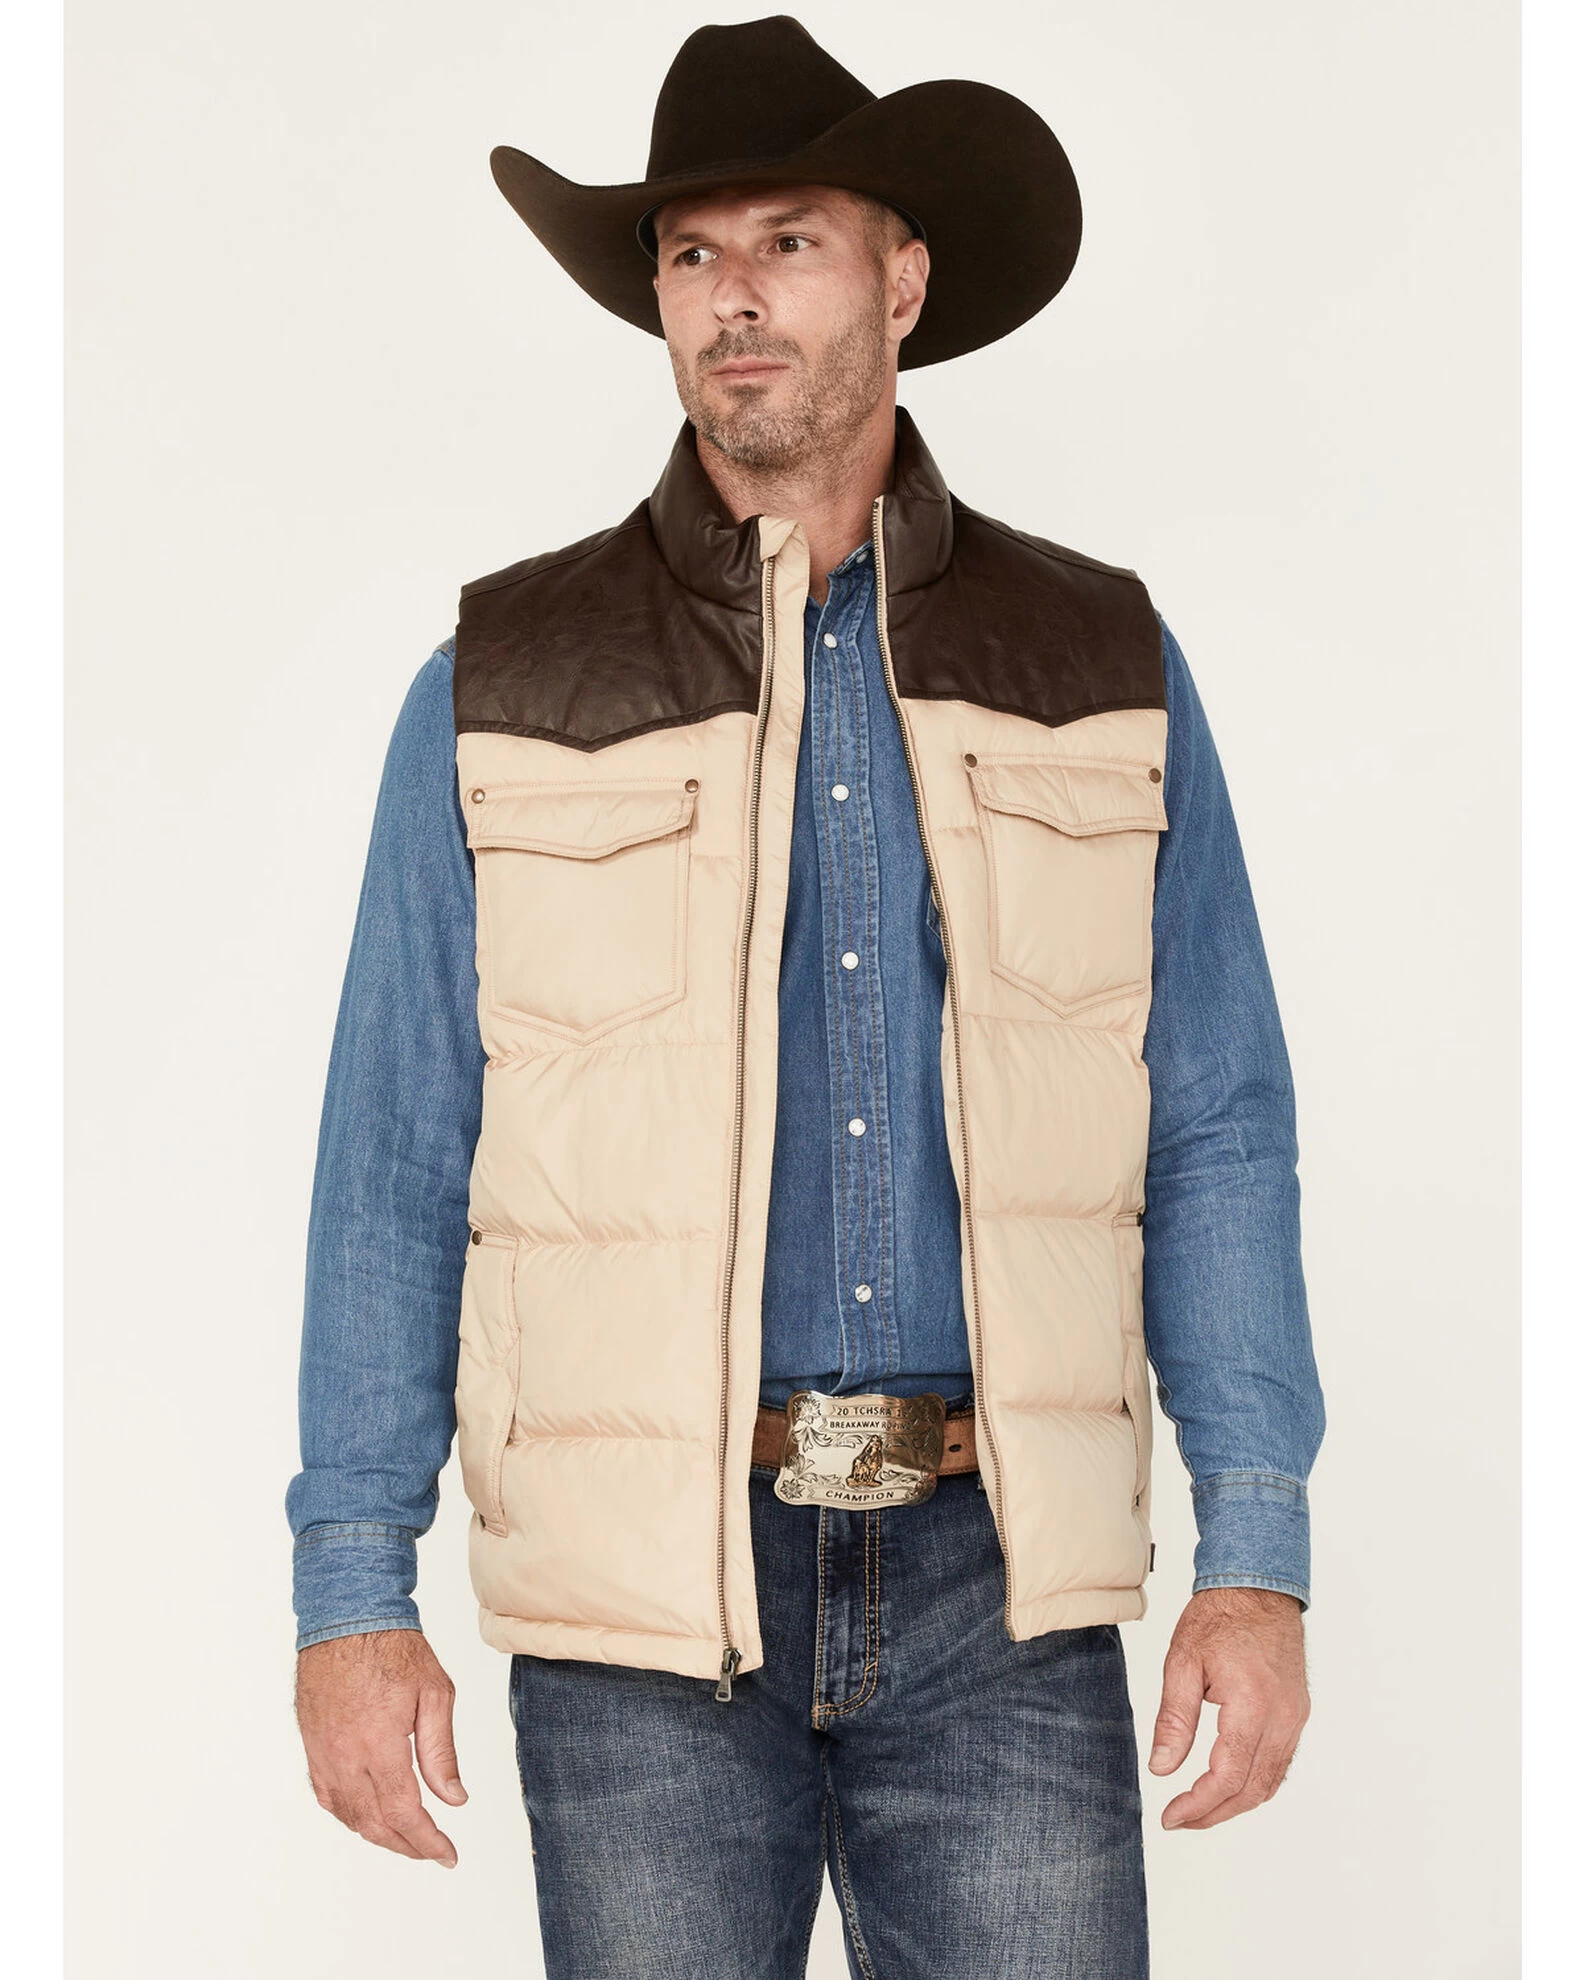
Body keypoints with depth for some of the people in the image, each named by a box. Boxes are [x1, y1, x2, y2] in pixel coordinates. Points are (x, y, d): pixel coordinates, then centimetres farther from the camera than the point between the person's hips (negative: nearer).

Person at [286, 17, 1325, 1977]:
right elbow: (394, 1168, 3)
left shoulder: (1100, 671, 7)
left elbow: (1215, 1136, 6)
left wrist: (1258, 1558, -1)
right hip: (643, 1597, 0)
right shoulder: (505, 691, 3)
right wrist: (351, 1589, -2)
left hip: (998, 1590, 1)